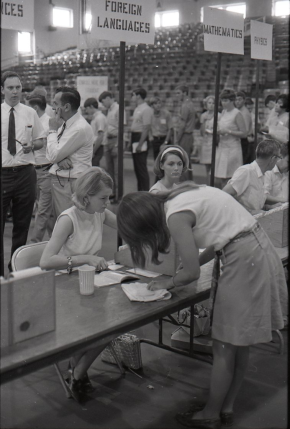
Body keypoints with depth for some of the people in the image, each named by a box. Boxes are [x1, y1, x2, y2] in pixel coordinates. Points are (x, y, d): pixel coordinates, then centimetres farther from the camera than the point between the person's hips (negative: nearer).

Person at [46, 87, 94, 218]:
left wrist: (53, 129, -8)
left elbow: (53, 155, -18)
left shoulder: (80, 128, -19)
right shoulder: (65, 123, 9)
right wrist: (59, 159, -12)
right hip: (58, 180, 9)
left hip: (71, 184, -9)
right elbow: (50, 155, 11)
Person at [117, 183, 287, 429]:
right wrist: (187, 270, 15)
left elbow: (192, 272, -13)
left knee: (224, 347, 4)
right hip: (259, 250, 10)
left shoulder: (175, 216, -16)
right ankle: (227, 407, 30)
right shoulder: (180, 198, 11)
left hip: (245, 260, -10)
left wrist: (167, 284, 6)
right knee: (239, 343, 18)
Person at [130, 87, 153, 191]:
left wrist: (140, 144, -22)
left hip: (141, 139, -10)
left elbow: (146, 128, -19)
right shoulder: (137, 109, 15)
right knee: (137, 167, 14)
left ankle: (145, 191, -2)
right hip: (134, 138, 10)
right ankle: (140, 190, 22)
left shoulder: (146, 109, -14)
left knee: (141, 167, -7)